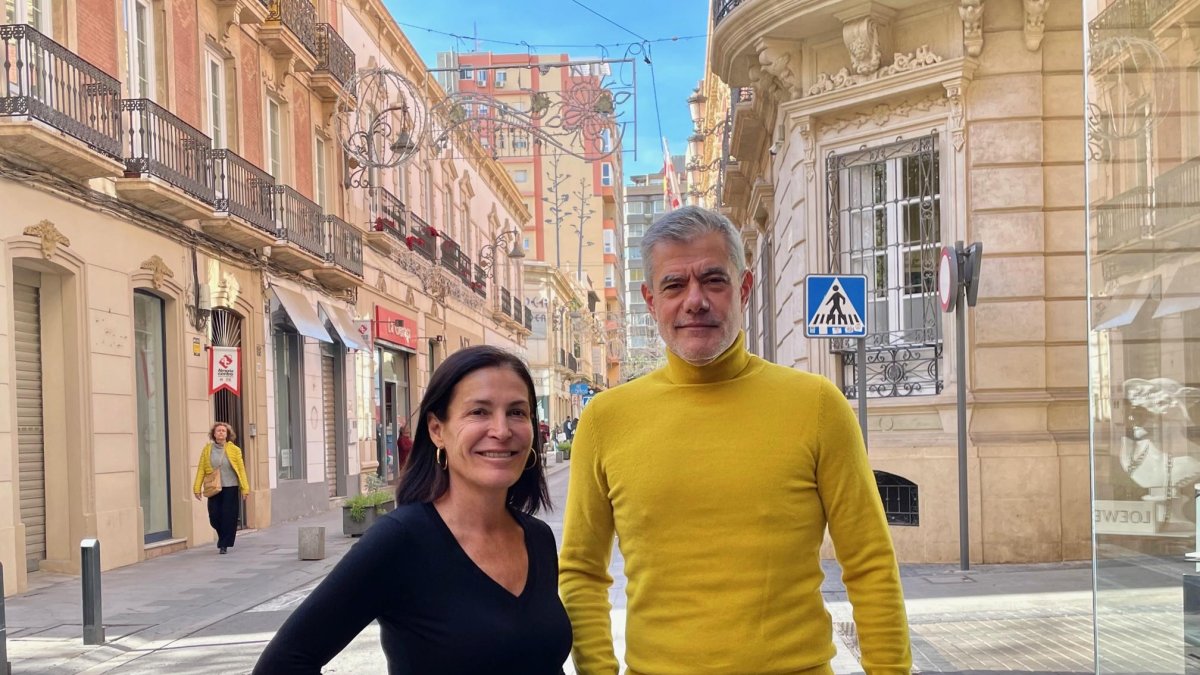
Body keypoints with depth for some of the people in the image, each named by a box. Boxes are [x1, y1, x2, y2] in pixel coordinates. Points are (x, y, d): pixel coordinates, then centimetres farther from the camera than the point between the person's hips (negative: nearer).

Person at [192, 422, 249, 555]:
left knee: (228, 517, -3)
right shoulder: (207, 449, 4)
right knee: (214, 517, -1)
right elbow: (201, 469, 2)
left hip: (230, 488, -1)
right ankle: (223, 537, 27)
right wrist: (197, 488, -3)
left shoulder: (234, 450, 1)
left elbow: (241, 469, -1)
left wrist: (245, 488, -7)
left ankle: (224, 544, 7)